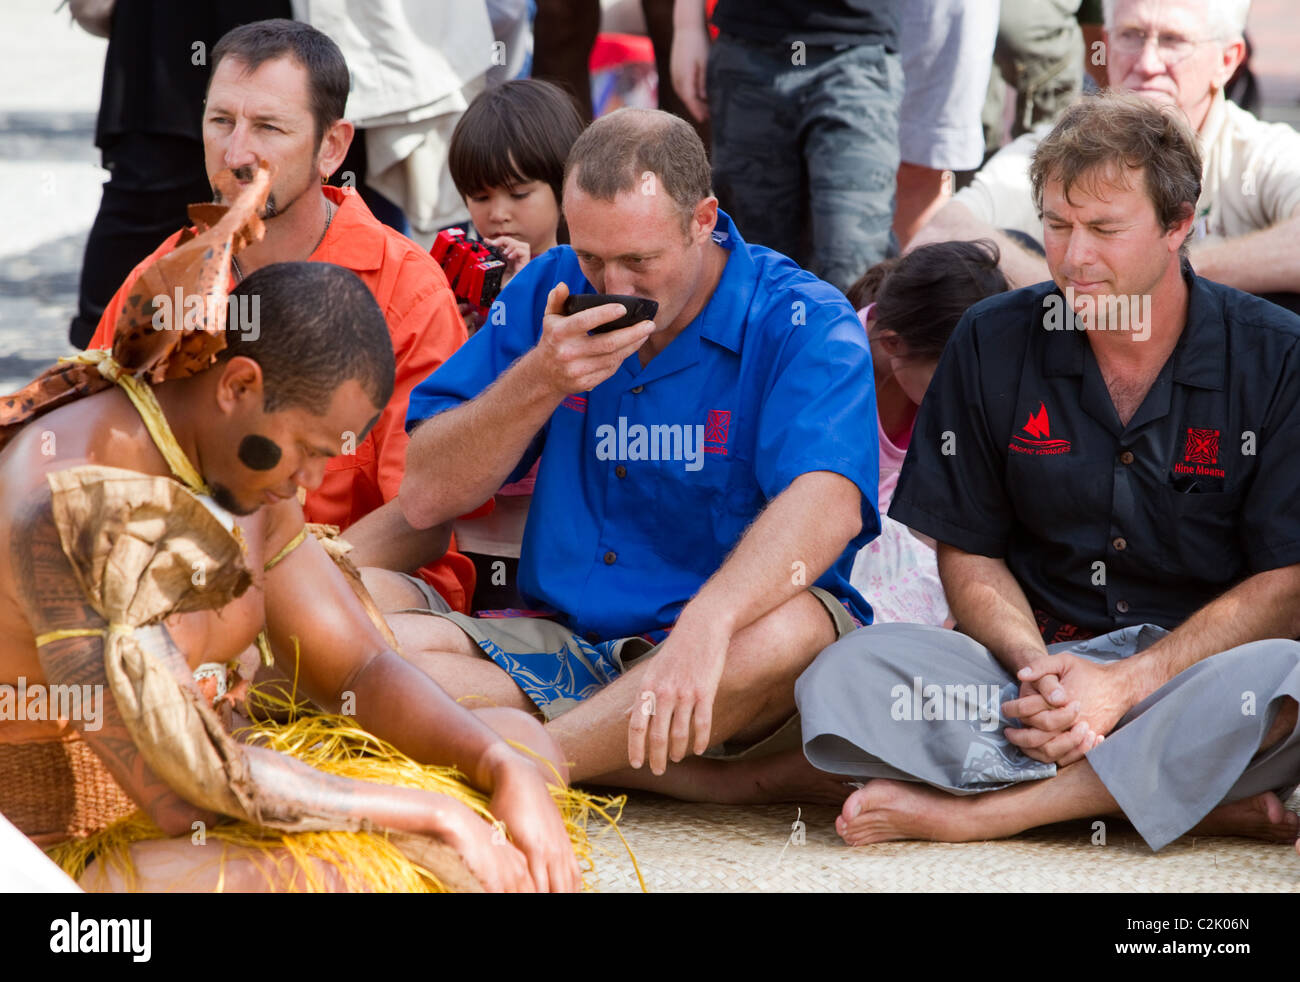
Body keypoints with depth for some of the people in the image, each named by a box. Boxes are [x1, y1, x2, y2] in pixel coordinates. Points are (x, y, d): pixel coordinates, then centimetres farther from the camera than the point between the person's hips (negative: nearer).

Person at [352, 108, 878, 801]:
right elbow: (424, 499, 4)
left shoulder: (802, 323, -8)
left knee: (791, 633, -40)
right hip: (563, 648, 4)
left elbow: (828, 504, -28)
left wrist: (705, 624, -45)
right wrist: (540, 380, -13)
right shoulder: (550, 293, 5)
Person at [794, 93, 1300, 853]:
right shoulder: (992, 346, 5)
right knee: (846, 678, -26)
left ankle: (978, 811, -26)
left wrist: (1122, 686, -17)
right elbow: (968, 553, 9)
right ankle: (1195, 802, -27)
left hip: (1190, 673, -2)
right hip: (1038, 662, 2)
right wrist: (1037, 670, -12)